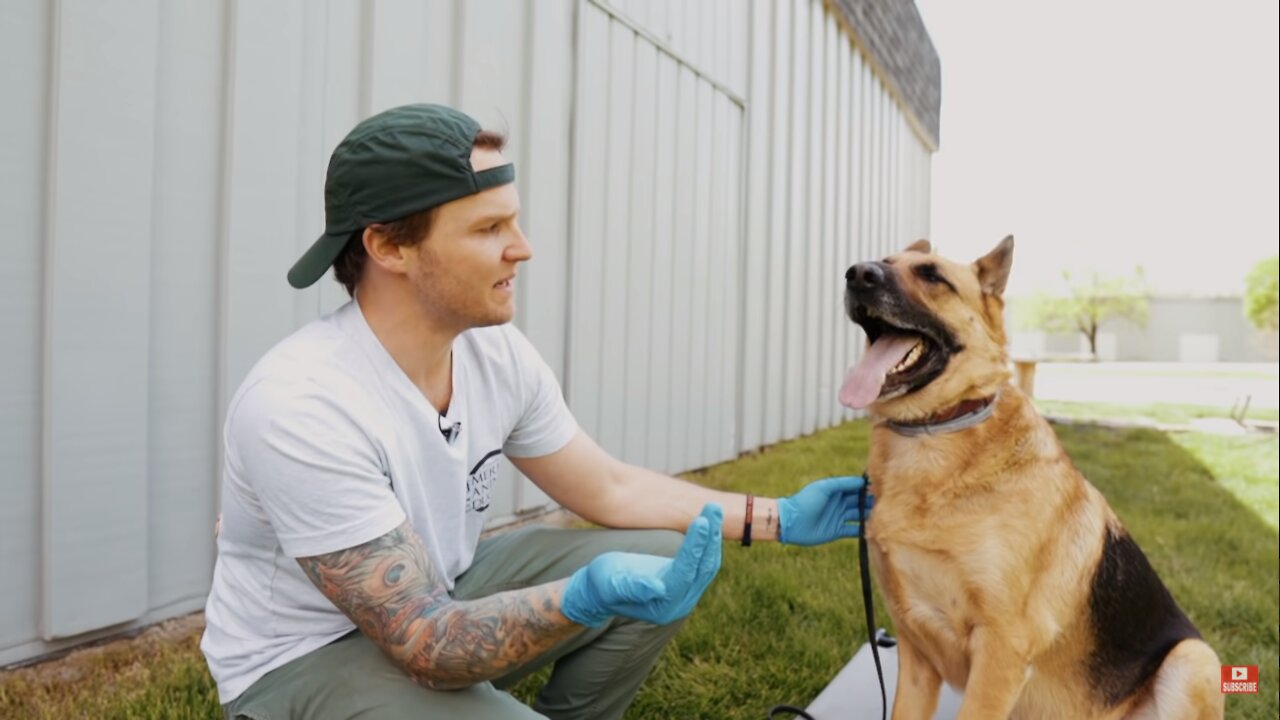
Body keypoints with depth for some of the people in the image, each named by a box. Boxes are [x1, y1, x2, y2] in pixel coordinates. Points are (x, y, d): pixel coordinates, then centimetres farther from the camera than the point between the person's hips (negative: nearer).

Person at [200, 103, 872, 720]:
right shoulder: (302, 406, -31)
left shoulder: (497, 352, -9)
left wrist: (776, 517, -3)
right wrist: (584, 599, -46)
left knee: (665, 554, -1)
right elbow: (422, 641, -30)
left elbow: (609, 488, 3)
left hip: (435, 596, 7)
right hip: (302, 660, -7)